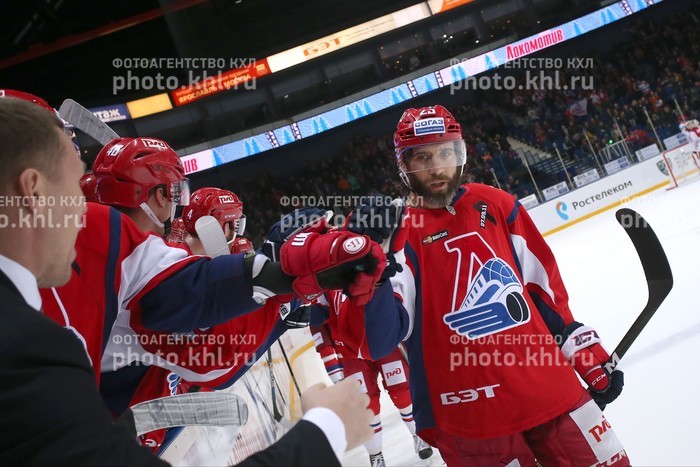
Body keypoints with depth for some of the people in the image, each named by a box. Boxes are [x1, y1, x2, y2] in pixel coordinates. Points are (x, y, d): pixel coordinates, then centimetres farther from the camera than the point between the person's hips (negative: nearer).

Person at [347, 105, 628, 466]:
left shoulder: (495, 204, 6)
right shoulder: (398, 231, -7)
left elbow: (544, 283, 14)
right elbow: (379, 342, -17)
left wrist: (588, 353, 13)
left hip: (551, 389, 4)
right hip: (470, 418, -4)